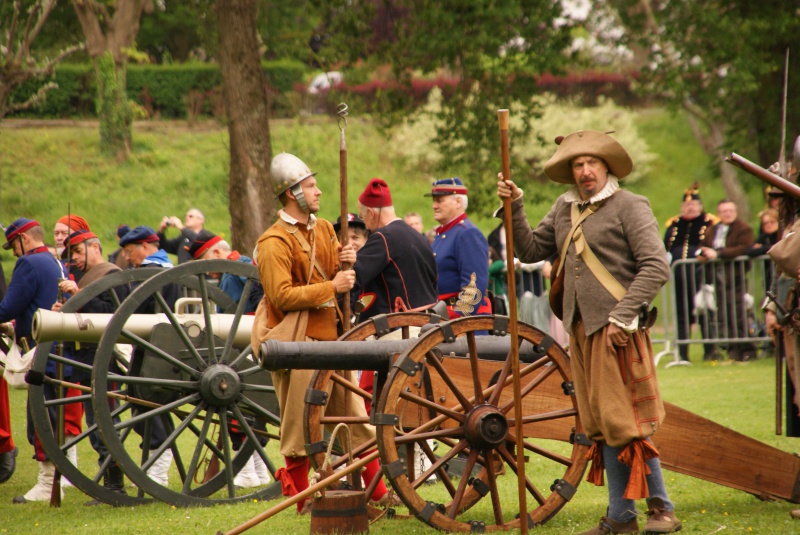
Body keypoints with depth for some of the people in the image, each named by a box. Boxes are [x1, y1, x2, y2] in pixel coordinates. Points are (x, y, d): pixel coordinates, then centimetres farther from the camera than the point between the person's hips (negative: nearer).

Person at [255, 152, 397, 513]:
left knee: (356, 419, 11)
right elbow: (281, 295, -20)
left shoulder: (324, 229, 14)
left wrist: (347, 262, -1)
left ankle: (377, 492, 17)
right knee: (301, 426, -1)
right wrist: (331, 287, -21)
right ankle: (302, 498, 8)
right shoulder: (274, 243, -12)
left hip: (331, 337, 8)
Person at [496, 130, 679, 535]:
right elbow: (531, 250, 17)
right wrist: (514, 208, 4)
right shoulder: (564, 209, 15)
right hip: (581, 330, 6)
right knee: (602, 425, 8)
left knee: (626, 422, -7)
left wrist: (622, 316, -16)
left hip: (617, 331, -6)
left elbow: (656, 268, -11)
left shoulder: (629, 206, -5)